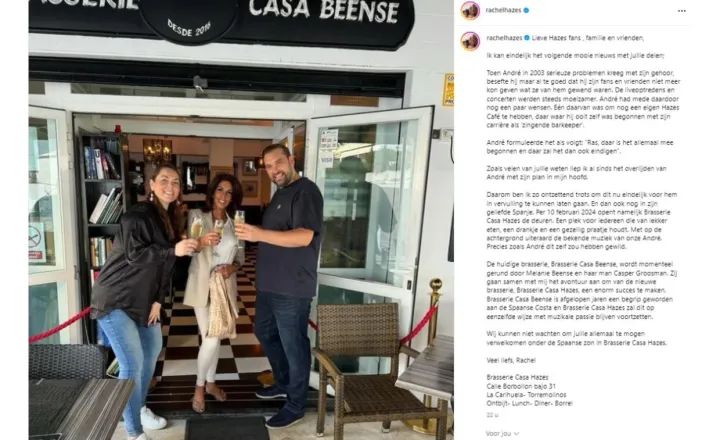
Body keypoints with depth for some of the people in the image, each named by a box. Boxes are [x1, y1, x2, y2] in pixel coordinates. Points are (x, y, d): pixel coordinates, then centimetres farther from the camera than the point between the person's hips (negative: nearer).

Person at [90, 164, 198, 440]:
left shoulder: (171, 220, 8)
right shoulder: (137, 215, -17)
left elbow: (165, 265, 9)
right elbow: (134, 255, -27)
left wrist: (158, 300, 2)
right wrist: (174, 250, -36)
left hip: (143, 299, 9)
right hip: (115, 299, -9)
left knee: (153, 349, 19)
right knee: (133, 362, -11)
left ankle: (140, 408, 40)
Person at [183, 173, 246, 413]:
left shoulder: (235, 222, 5)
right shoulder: (196, 216, -5)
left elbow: (241, 255, 7)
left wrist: (232, 267, -14)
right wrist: (202, 242, -35)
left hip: (226, 285, 4)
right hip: (202, 285, -4)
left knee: (216, 338, 13)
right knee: (210, 340, -6)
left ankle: (211, 382, 33)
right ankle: (199, 386, 18)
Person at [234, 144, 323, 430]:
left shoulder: (305, 191, -15)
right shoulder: (280, 192, 15)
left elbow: (304, 237, -28)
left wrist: (259, 234, -34)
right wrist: (252, 235, 11)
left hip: (292, 287, -10)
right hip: (269, 283, 10)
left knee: (294, 345, 3)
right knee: (265, 333, 23)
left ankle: (296, 406, 19)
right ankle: (283, 383, 42)